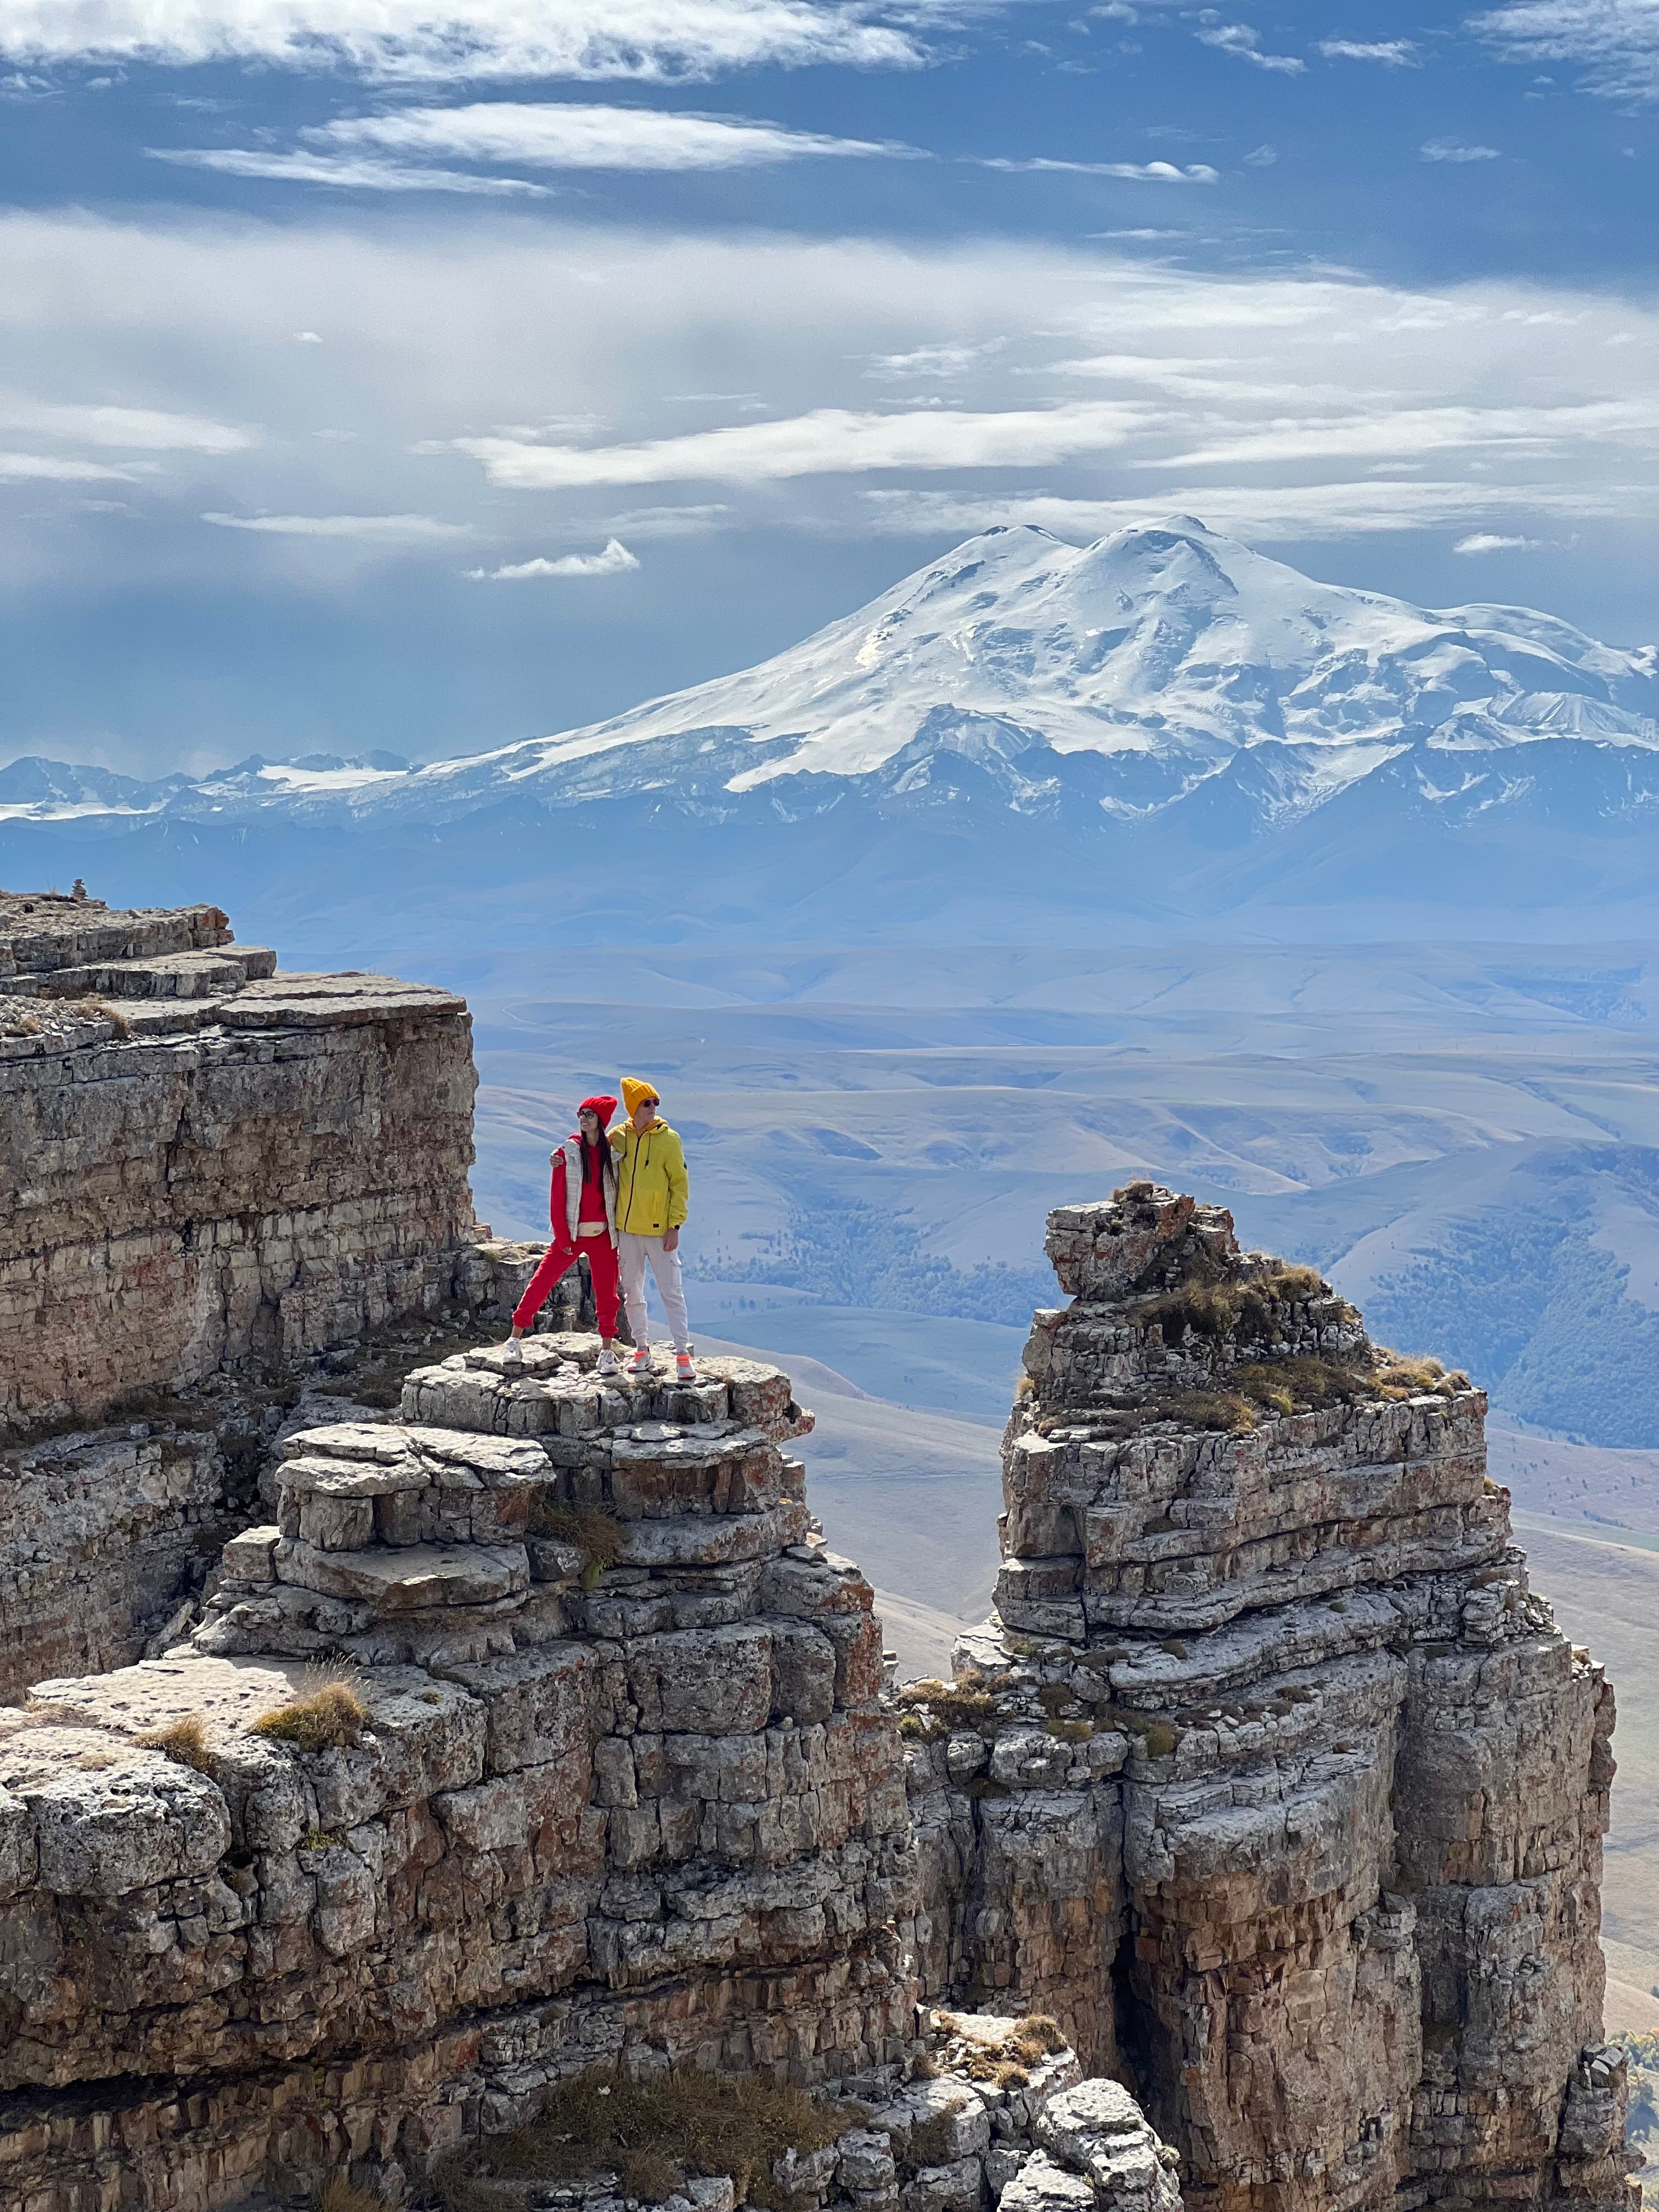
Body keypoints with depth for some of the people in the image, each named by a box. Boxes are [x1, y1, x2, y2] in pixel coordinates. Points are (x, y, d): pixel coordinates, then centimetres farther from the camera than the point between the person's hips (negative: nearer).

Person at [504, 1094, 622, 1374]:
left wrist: (617, 1229, 1)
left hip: (603, 1235, 2)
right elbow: (557, 1197, -4)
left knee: (606, 1294, 4)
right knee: (541, 1282, -2)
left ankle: (607, 1351, 12)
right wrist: (562, 1236, -8)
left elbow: (617, 1193, 8)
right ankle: (515, 1337, 9)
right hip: (571, 1233, -1)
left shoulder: (612, 1152, 3)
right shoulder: (569, 1152, -2)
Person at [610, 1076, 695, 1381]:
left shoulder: (668, 1139, -6)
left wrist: (675, 1226, -11)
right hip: (627, 1228, 4)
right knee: (632, 1292, 12)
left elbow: (680, 1184, -5)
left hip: (659, 1229, -4)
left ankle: (683, 1353, -1)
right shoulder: (618, 1136, 2)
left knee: (671, 1292, -4)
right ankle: (642, 1350, 24)